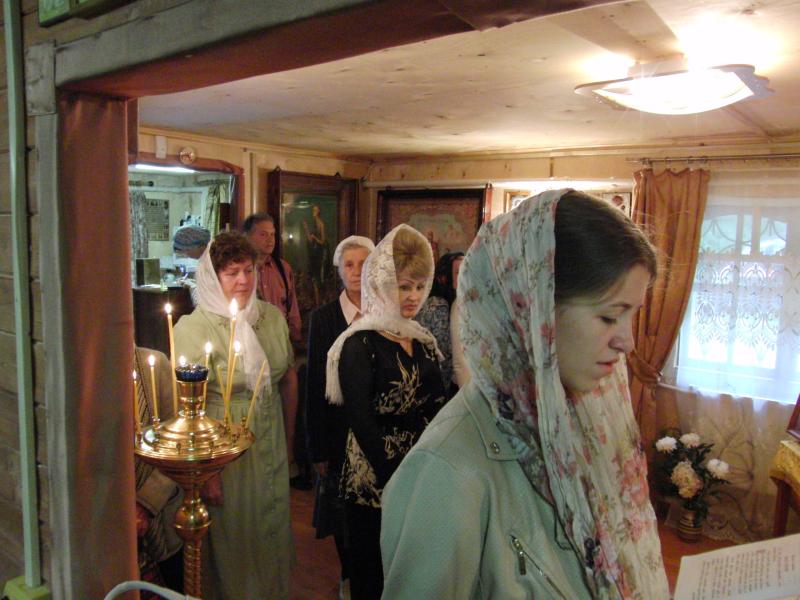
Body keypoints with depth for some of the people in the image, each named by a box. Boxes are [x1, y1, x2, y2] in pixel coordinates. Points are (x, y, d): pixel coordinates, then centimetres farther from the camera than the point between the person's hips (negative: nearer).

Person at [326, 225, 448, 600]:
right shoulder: (360, 345, -13)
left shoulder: (423, 340, 6)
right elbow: (361, 421, -16)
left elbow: (437, 407, 6)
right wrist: (396, 479, -18)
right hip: (377, 478, -5)